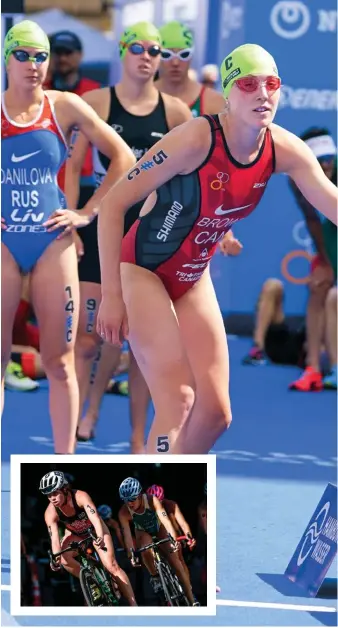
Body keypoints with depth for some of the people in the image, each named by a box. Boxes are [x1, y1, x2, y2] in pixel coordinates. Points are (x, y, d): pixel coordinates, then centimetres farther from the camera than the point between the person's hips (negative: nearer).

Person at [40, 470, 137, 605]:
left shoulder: (80, 497, -35)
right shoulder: (50, 513, -27)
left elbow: (95, 518, -48)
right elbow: (54, 538, -33)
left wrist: (100, 537, -67)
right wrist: (56, 558, -51)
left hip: (94, 530, -3)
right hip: (75, 534, 3)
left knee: (112, 566, -16)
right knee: (63, 559, -27)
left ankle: (134, 605, -12)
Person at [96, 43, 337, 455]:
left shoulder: (285, 150, -11)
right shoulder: (197, 138, -27)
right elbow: (113, 204, -23)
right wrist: (112, 296, -23)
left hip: (193, 280, 7)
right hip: (141, 270, -7)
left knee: (215, 414, 3)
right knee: (177, 400, -18)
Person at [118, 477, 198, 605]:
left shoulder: (151, 500, -35)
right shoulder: (124, 513, -30)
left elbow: (165, 519, -45)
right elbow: (127, 535, -33)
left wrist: (173, 539, -60)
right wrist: (131, 554, -47)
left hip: (158, 528, -1)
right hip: (143, 532, 1)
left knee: (175, 561, -12)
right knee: (146, 551, -34)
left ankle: (192, 600, -6)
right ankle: (154, 577, -5)